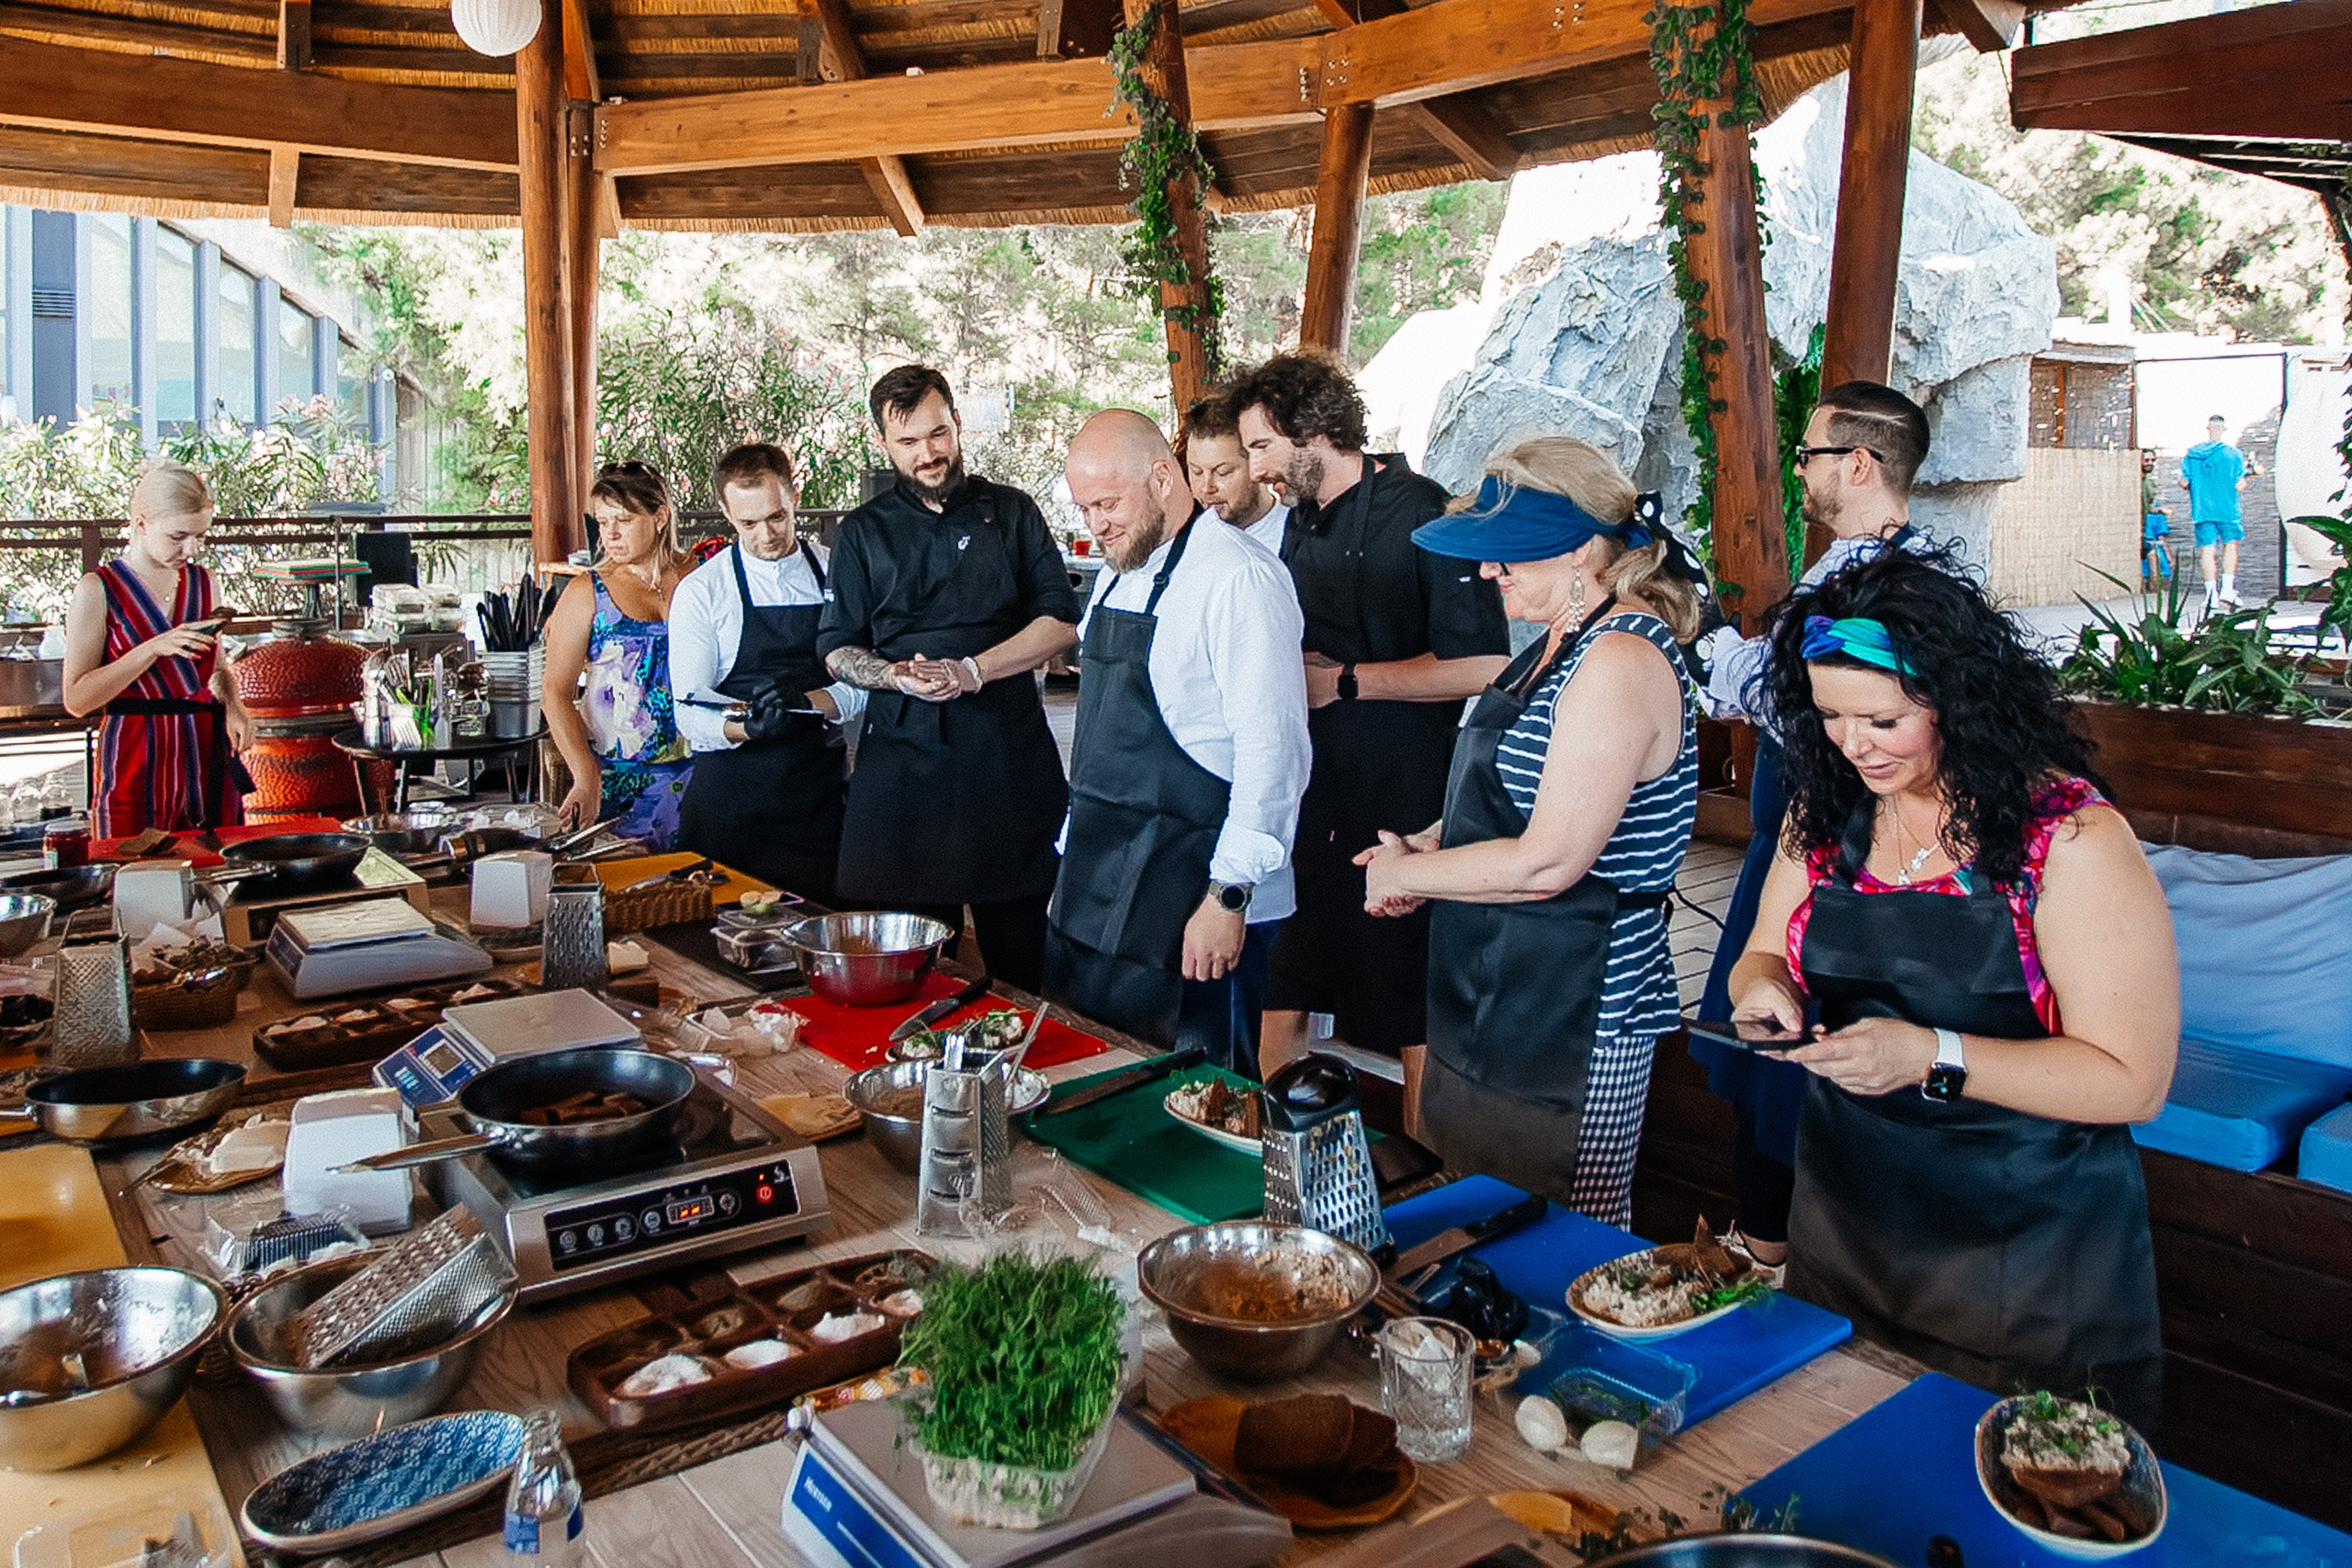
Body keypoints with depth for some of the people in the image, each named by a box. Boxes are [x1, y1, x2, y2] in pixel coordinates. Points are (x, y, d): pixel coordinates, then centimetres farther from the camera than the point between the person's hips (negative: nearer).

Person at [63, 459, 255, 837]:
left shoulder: (203, 583, 11)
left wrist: (233, 706, -1)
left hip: (208, 753, 4)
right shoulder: (98, 590, -4)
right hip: (136, 760, -4)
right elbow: (77, 699, -9)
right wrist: (154, 648, -18)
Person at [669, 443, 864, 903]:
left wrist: (804, 701, -18)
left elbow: (864, 683, 1)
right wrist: (747, 725, -27)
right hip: (730, 803, -1)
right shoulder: (701, 590, 0)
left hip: (821, 794, 2)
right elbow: (690, 711, -7)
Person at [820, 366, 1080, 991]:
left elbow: (1061, 623, 2)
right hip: (904, 752, 1)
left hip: (1010, 751, 0)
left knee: (1021, 956, 1)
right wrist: (897, 676, -10)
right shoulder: (863, 532, 12)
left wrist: (972, 671, -11)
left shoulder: (1012, 512, 10)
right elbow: (837, 651, 12)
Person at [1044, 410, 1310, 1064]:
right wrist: (1075, 848, 17)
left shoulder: (1238, 578, -15)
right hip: (1091, 884, 9)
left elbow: (1271, 747, -20)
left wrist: (1229, 896, -21)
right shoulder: (1115, 575, 14)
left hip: (1182, 892, -8)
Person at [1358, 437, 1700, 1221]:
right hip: (1502, 996, 10)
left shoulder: (1621, 662, -21)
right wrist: (1430, 844, 5)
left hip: (1576, 1022, -10)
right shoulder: (1565, 641, 10)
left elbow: (1548, 862, -24)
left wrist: (1404, 874, -11)